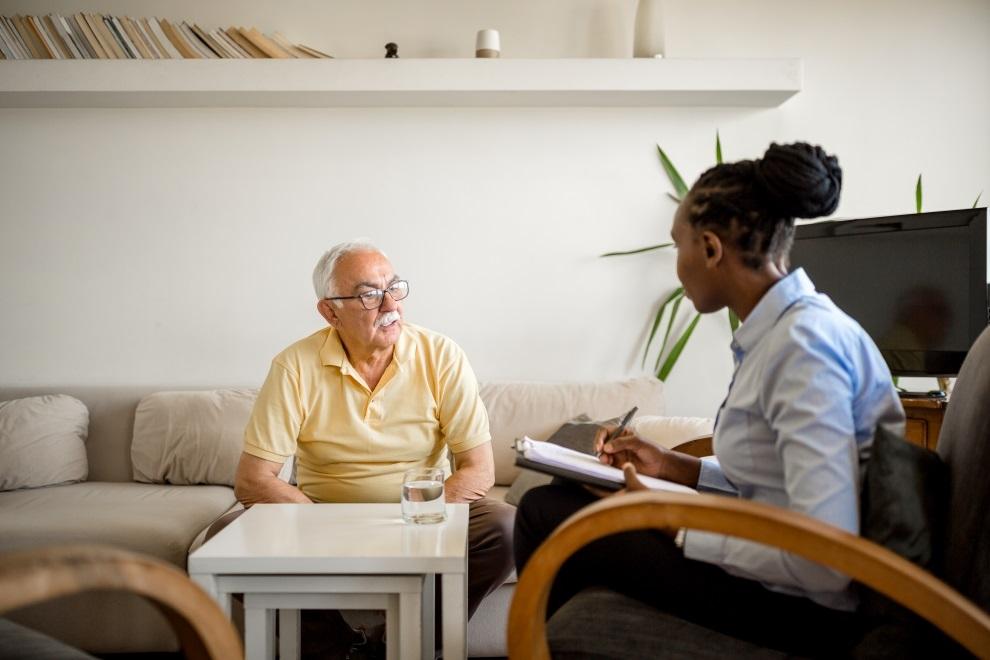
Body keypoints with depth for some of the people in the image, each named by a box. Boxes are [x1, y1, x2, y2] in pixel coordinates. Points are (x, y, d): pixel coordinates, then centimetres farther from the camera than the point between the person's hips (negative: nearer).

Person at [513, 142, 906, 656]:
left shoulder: (803, 344, -24)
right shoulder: (780, 330, 5)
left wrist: (680, 527, -17)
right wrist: (675, 467, 10)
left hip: (803, 607, -9)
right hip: (773, 577, 9)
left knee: (546, 514, -5)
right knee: (554, 502, 14)